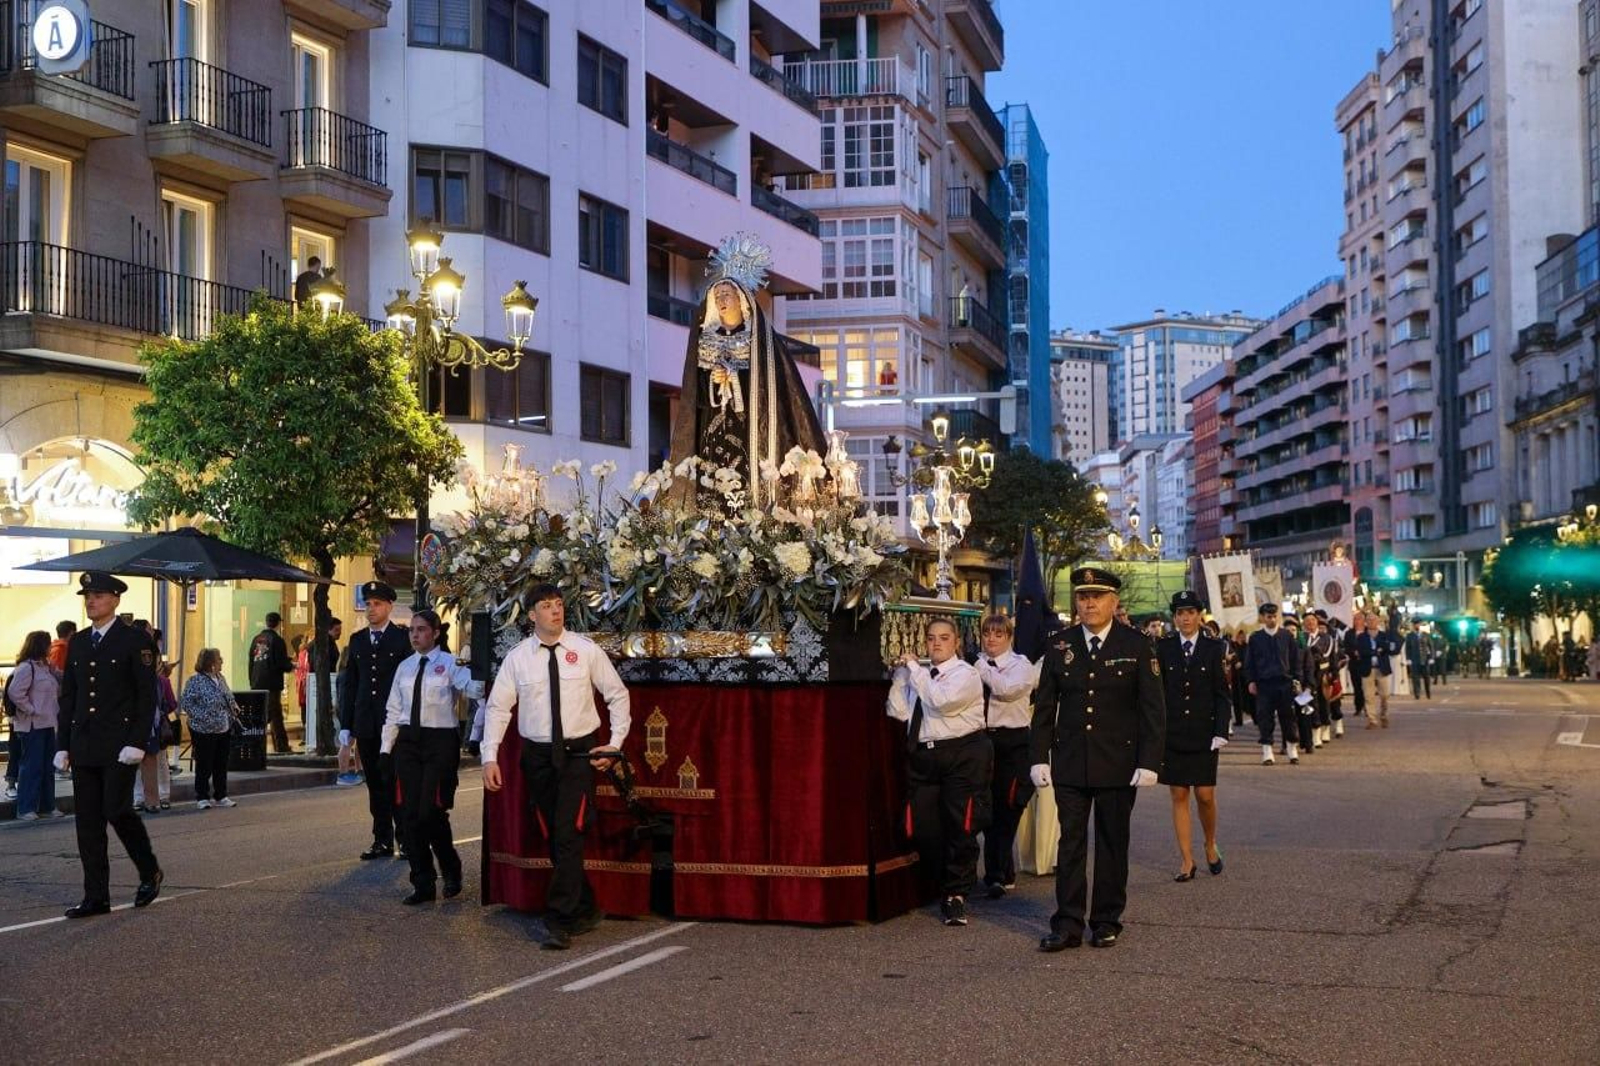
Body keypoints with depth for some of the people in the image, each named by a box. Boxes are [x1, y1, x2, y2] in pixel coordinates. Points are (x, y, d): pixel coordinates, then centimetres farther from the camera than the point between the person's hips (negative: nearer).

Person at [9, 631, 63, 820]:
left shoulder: (45, 667, 14)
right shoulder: (26, 668, -13)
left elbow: (58, 689, 17)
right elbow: (14, 692, -21)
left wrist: (55, 672, 2)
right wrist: (31, 710, -17)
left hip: (47, 724, 9)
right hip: (32, 726, -9)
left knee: (48, 767, 12)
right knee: (31, 766, -4)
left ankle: (47, 806, 19)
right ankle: (25, 809, 3)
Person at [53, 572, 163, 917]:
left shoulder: (135, 640, -4)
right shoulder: (77, 642, 14)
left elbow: (147, 695, -7)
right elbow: (68, 697, 16)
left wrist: (137, 743, -15)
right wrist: (63, 745, 10)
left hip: (119, 745, -6)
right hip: (83, 747, 6)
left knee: (117, 811, -9)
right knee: (87, 821, 4)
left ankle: (150, 872, 15)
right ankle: (96, 898, 9)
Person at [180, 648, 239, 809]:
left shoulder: (221, 678, 9)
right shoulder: (195, 681, -14)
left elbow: (229, 696, 22)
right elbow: (186, 702, -16)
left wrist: (234, 706, 3)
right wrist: (202, 717, -20)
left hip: (223, 729, 7)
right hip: (204, 731, -7)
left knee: (221, 765, 12)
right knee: (204, 765, 1)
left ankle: (221, 796, 22)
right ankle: (202, 798, 11)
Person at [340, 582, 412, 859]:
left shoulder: (403, 638, -2)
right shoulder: (357, 641, 13)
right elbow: (349, 684, 14)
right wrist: (346, 725, 9)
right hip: (366, 725, 5)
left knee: (396, 782, -3)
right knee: (375, 784, 8)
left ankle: (406, 840, 5)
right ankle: (382, 840, 15)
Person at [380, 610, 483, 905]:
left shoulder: (449, 664, -3)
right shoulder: (405, 667, 12)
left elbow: (473, 688, -20)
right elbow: (393, 710, 15)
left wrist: (479, 679, -42)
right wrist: (386, 747, 9)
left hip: (440, 740, -5)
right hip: (408, 741, 5)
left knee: (432, 812, -7)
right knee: (410, 814, 4)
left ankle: (451, 872, 20)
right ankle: (423, 884, 15)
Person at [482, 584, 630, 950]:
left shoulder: (586, 651, -3)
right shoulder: (517, 658, 0)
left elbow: (617, 695, 5)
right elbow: (497, 707, 1)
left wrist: (616, 743, -3)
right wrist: (490, 757, -8)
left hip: (580, 753, -2)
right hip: (537, 756, 2)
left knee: (569, 835, -12)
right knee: (555, 838, 10)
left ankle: (560, 923, -7)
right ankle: (585, 910, 27)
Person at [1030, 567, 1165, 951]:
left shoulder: (1136, 645, -2)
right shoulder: (1061, 646, 5)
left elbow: (1153, 708, -3)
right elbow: (1044, 706, 9)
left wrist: (1149, 761, -10)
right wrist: (1039, 757, 3)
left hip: (1118, 764, -2)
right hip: (1070, 762, 2)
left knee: (1113, 843, 8)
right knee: (1070, 842, 2)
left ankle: (1106, 921, 19)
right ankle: (1067, 925, 6)